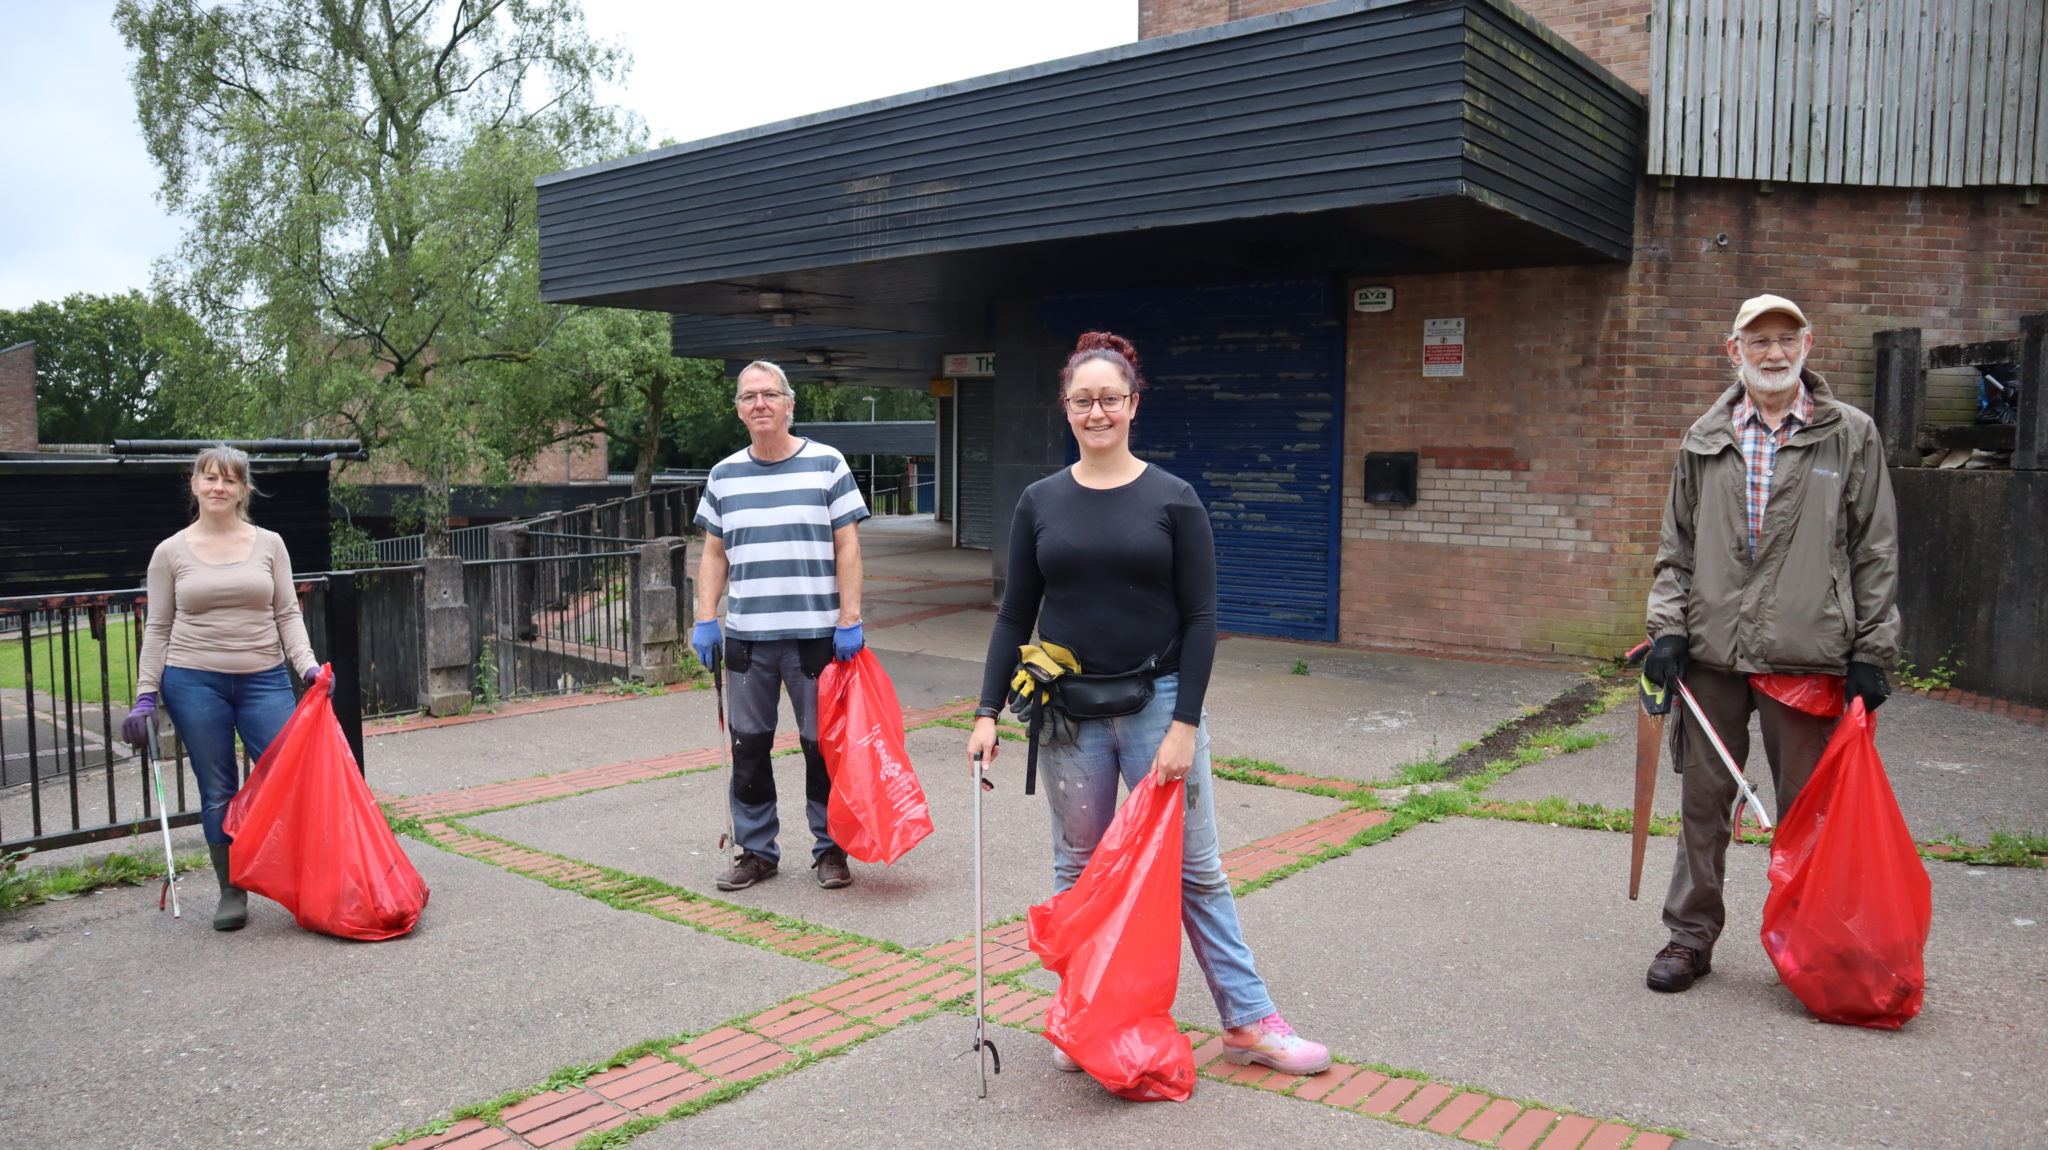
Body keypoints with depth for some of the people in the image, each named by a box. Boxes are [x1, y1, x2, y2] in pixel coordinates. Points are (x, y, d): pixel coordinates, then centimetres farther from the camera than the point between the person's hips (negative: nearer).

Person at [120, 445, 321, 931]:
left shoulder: (268, 544, 6)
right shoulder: (171, 552, 5)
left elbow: (287, 614, 5)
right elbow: (158, 629, 7)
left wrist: (308, 665, -9)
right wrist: (146, 696, 2)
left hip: (265, 680, 0)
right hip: (194, 683, 0)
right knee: (218, 791, 6)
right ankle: (231, 892, 18)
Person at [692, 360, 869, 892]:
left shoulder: (827, 465, 0)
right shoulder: (724, 475, 10)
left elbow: (847, 548, -2)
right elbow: (714, 554, 13)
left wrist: (849, 619, -8)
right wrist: (705, 619, 4)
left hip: (815, 633, -3)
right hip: (745, 635, 3)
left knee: (822, 745, 5)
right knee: (749, 745, 9)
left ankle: (830, 848, 19)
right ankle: (755, 849, 22)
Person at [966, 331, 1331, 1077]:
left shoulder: (1173, 500, -3)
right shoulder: (1041, 502, 4)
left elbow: (1200, 618, -5)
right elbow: (1015, 616, 7)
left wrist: (1184, 725, -12)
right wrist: (987, 713, 1)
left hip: (1158, 703, -2)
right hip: (1069, 713, 2)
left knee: (1195, 869, 5)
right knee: (1078, 871, 12)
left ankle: (1248, 1022, 17)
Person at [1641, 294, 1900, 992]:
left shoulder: (1851, 436, 5)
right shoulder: (1704, 441, 11)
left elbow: (1876, 552, 4)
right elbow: (1676, 546, 13)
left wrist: (1871, 652, -1)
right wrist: (1669, 628, 2)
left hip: (1807, 656, -2)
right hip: (1711, 654, 2)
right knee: (1703, 802, 8)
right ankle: (1691, 937, 20)